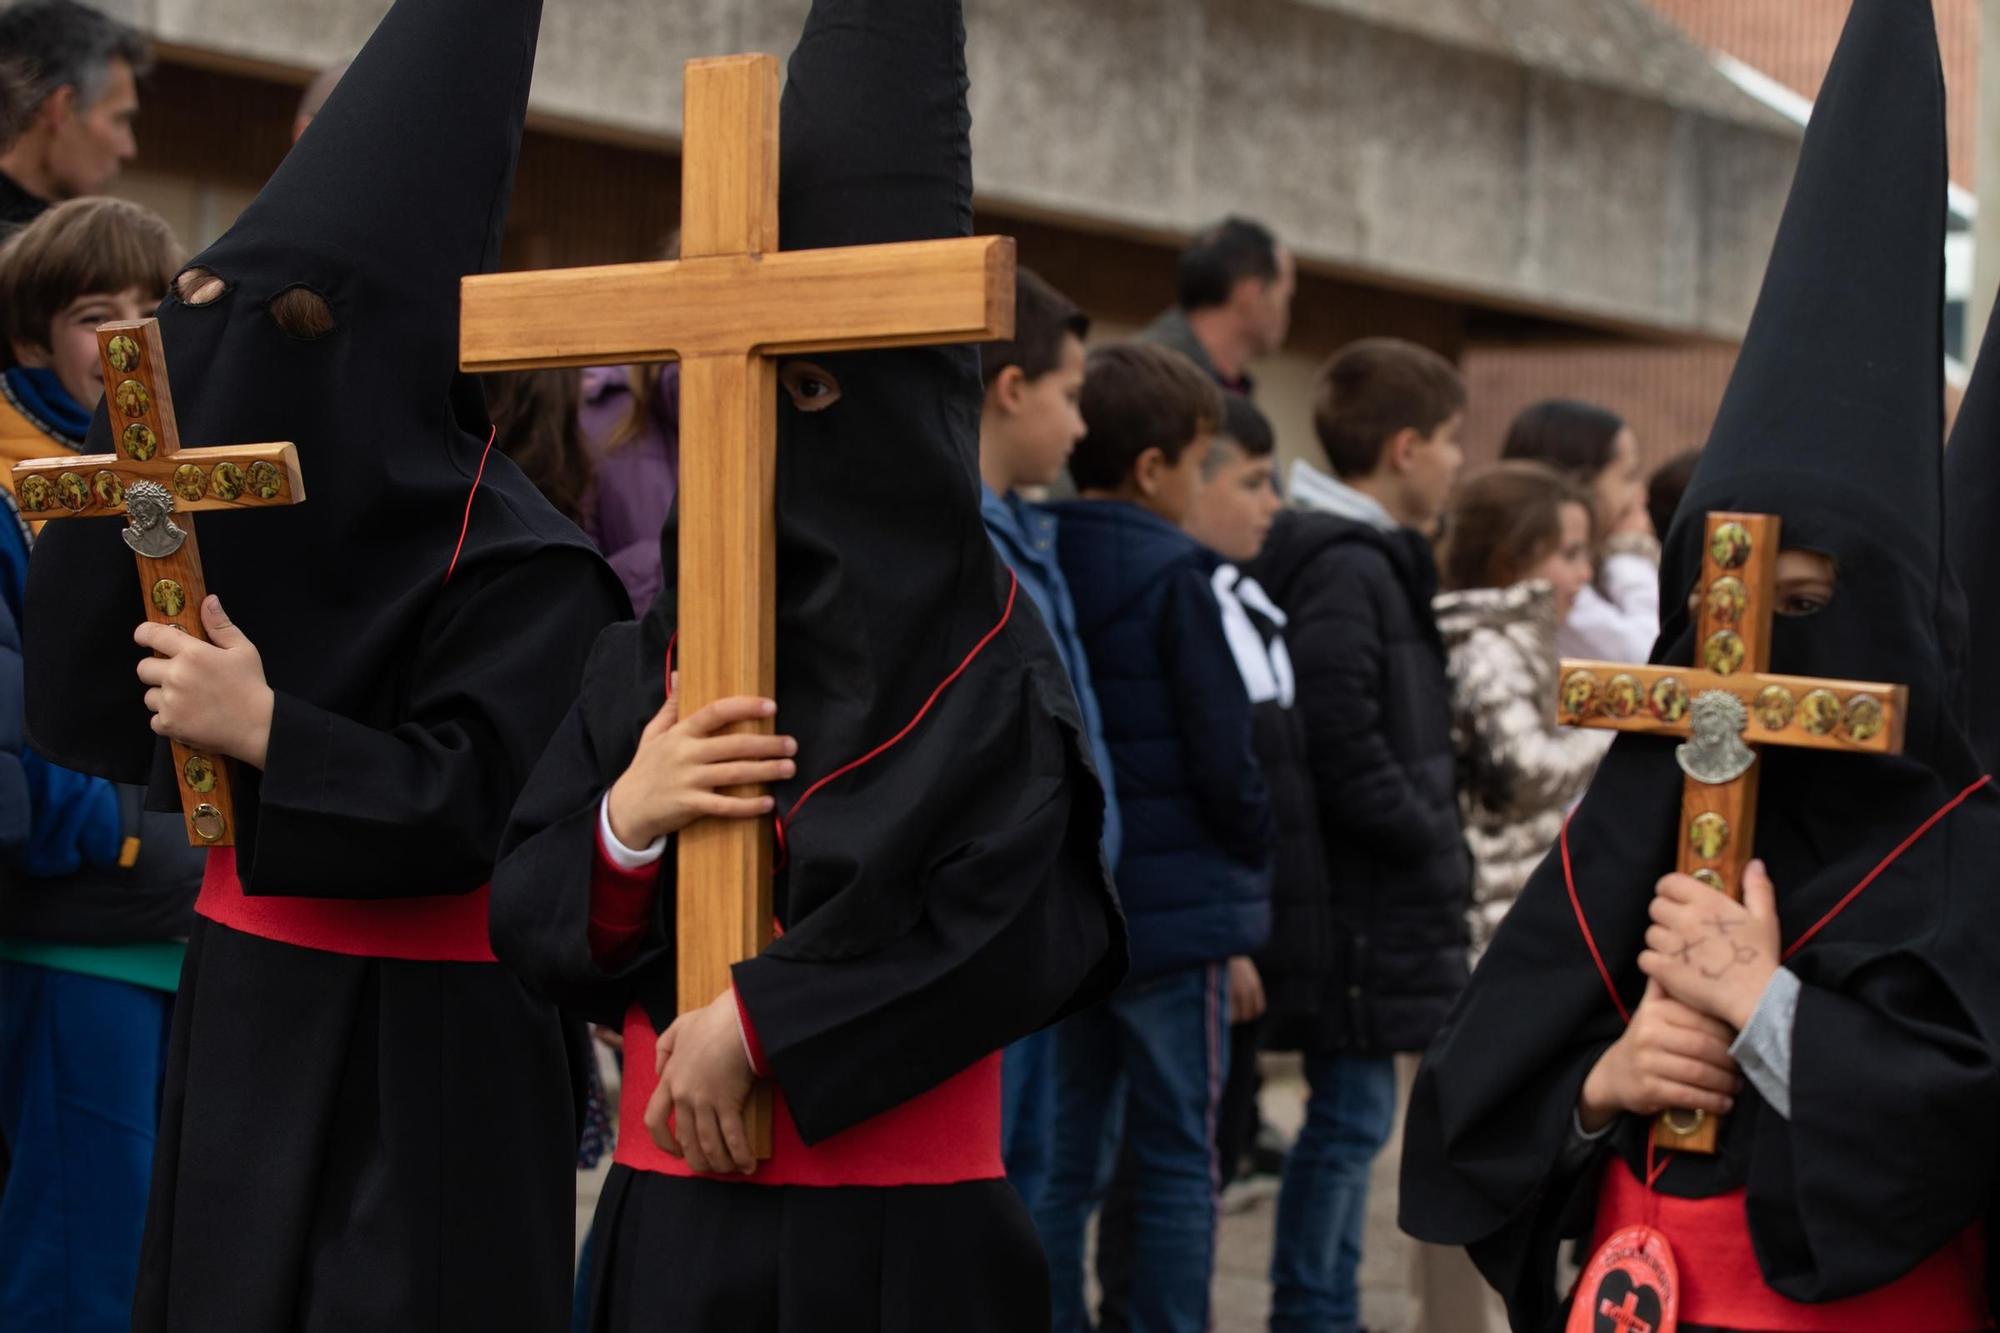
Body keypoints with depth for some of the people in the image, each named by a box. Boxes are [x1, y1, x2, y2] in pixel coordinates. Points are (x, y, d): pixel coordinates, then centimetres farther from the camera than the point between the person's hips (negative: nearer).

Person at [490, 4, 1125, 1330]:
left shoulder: (974, 649, -5)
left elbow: (1011, 913, -16)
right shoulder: (642, 662, 10)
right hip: (676, 1218, 4)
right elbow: (535, 926, 7)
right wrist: (624, 824, -12)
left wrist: (756, 1022, -17)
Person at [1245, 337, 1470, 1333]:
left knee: (1352, 1117, 15)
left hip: (1372, 902, 10)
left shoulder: (1367, 559, 16)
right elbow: (1340, 738, -24)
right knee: (1351, 1113, -4)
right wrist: (1426, 837, -14)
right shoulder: (1344, 569, -17)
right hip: (1357, 902, -10)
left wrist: (1429, 835, 11)